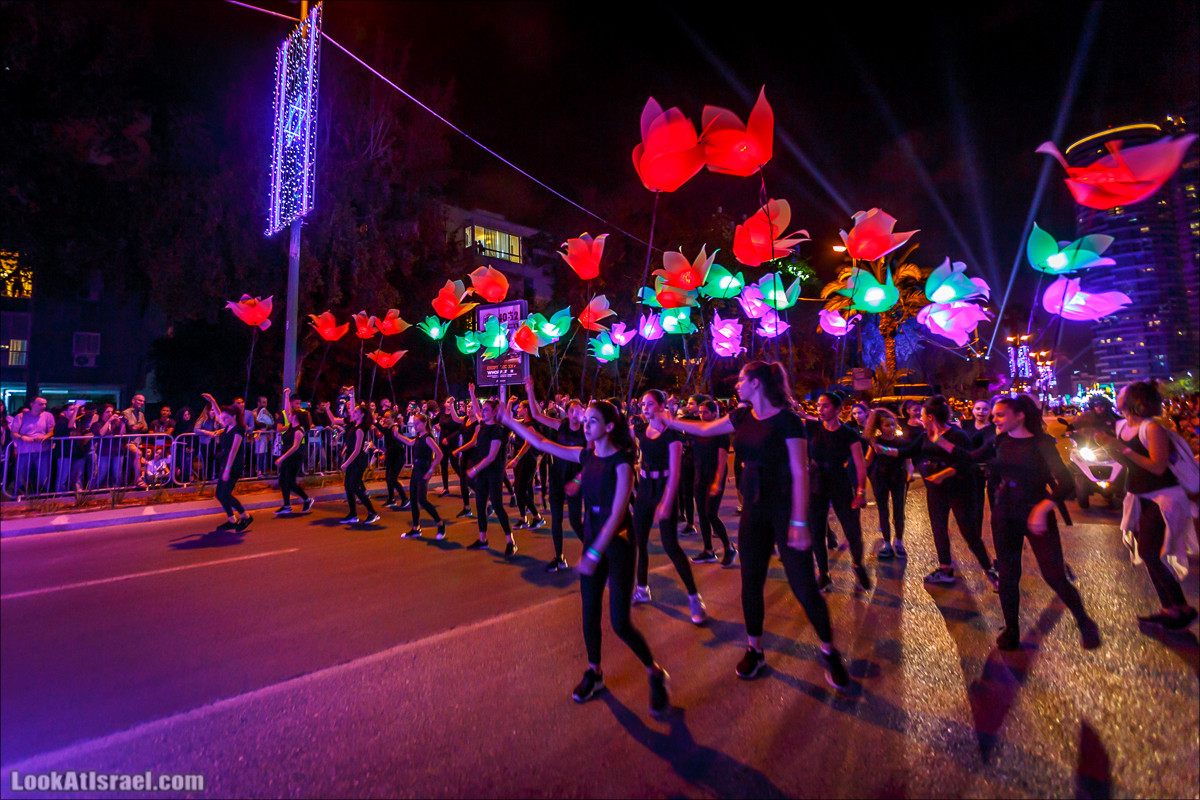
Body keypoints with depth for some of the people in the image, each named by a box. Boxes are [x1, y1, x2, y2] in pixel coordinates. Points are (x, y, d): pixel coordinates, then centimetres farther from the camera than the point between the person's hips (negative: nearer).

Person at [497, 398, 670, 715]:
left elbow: (617, 513, -23)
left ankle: (656, 675, 20)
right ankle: (594, 673, 35)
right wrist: (510, 421, 6)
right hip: (593, 540, 6)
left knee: (620, 622, -4)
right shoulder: (586, 456, 2)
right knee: (589, 613, 13)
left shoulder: (621, 461, -17)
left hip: (618, 543, -6)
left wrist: (595, 553, -27)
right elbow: (542, 443, 7)